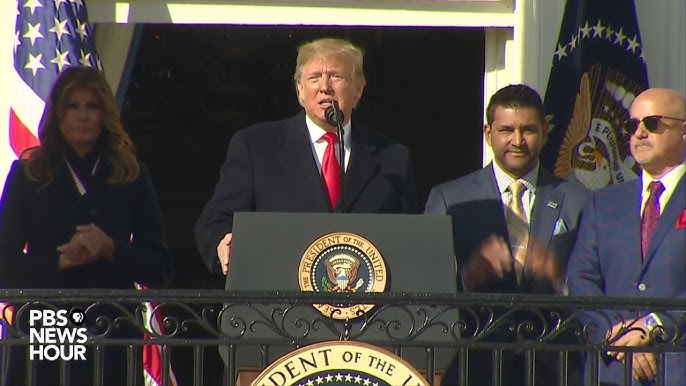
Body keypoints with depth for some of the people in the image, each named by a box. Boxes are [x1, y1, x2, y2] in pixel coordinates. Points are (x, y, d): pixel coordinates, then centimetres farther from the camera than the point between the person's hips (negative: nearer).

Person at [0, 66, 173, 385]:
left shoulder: (132, 177, 10)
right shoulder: (28, 175, 8)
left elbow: (159, 268, 6)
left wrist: (110, 249, -12)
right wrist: (60, 261, -14)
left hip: (113, 336, 1)